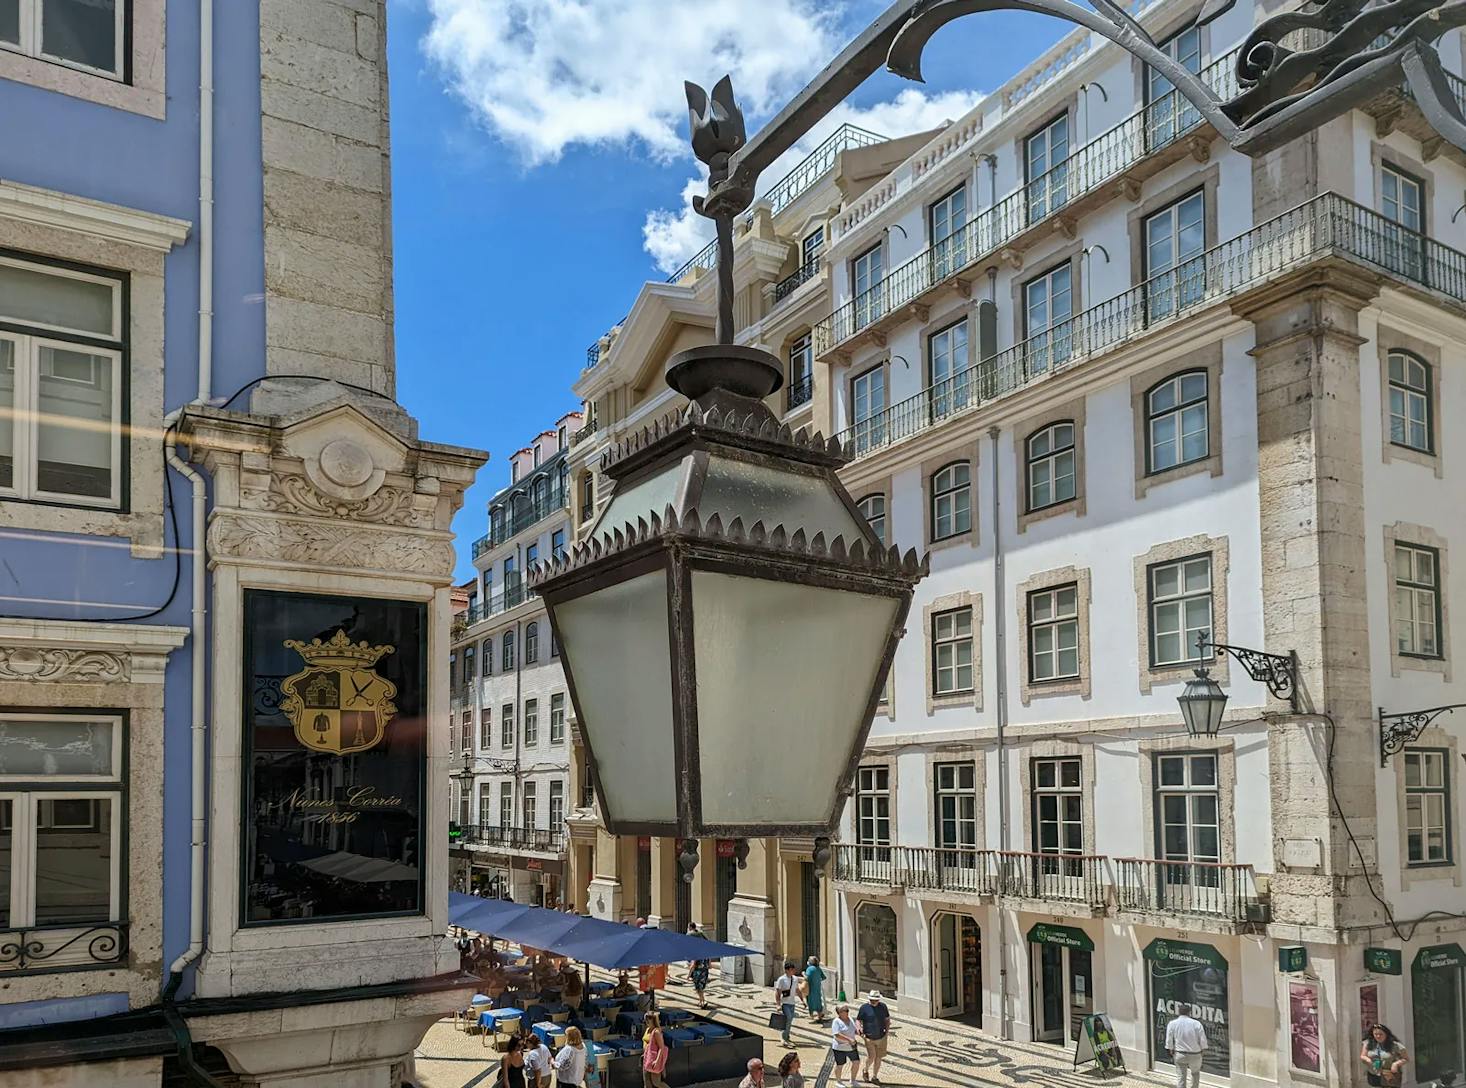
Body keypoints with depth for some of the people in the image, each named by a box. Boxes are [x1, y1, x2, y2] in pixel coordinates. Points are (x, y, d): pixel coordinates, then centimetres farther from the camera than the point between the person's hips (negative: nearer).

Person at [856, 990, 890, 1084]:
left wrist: (887, 1029, 0)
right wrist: (860, 1030, -17)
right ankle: (865, 1070, 22)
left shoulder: (883, 1006, 1)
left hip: (881, 1037, 3)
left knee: (878, 1057, 9)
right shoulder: (864, 1008, -9)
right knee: (871, 1057, -9)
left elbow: (887, 1019, 14)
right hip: (869, 1038, -3)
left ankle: (874, 1077, 27)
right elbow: (858, 1020, -2)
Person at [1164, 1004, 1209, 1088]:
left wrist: (1171, 1053, 9)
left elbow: (1169, 1041, -3)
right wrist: (1202, 1050, 9)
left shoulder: (1172, 1024, -6)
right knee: (1195, 1073, 25)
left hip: (1179, 1054, 0)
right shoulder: (1196, 1023, -9)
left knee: (1180, 1076, 8)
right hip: (1195, 1054, 0)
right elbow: (1203, 1040, -7)